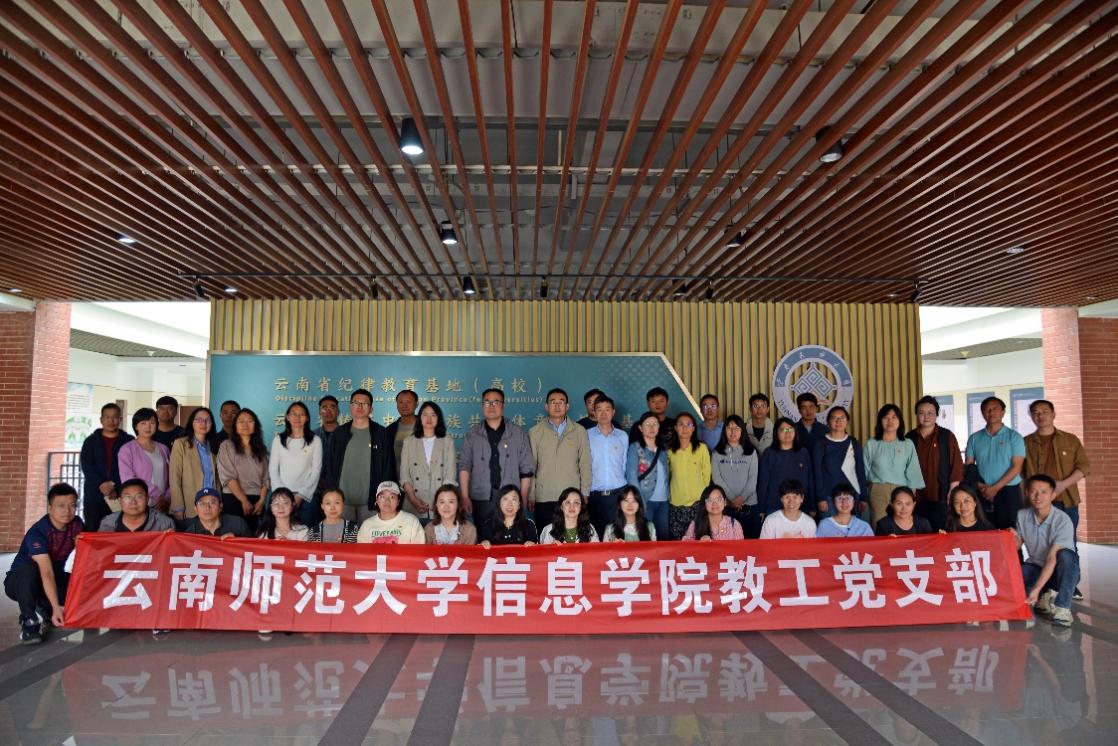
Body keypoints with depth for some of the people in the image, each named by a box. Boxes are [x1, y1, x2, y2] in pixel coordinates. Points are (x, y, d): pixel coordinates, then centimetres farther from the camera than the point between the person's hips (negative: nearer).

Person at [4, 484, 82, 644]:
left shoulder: (76, 524, -9)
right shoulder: (37, 532, -28)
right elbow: (46, 573, -37)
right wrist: (56, 607, -45)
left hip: (54, 579, 5)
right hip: (20, 581, -5)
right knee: (29, 569, -38)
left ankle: (44, 609, 3)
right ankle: (29, 620, -22)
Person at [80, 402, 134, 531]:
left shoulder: (129, 442, 8)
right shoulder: (91, 441, 13)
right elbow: (87, 467, 0)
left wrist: (116, 488, -13)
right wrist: (101, 484, -15)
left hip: (120, 497, -2)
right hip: (94, 496, 2)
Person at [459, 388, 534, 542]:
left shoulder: (518, 433, 6)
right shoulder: (473, 434, 9)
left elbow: (527, 469, 5)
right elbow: (464, 466, 6)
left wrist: (522, 498, 0)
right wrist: (465, 497, -2)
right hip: (481, 499, 1)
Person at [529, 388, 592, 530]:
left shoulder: (580, 431, 8)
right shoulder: (535, 432, 6)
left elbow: (585, 465, 8)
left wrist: (584, 495, 2)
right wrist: (530, 496, 2)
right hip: (544, 499, 0)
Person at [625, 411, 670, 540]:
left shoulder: (663, 450, 15)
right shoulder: (635, 448, -1)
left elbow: (665, 475, 15)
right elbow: (632, 476, -7)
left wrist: (668, 495, 2)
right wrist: (640, 502, -13)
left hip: (663, 501, 5)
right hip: (646, 501, -5)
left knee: (664, 536, 5)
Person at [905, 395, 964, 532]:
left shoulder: (947, 436, 4)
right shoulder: (909, 438, 8)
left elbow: (957, 465, 2)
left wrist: (952, 492, -4)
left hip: (941, 497, -1)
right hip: (916, 497, 2)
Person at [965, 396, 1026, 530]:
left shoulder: (1014, 437, 3)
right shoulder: (974, 438, 11)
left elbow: (1016, 467, -5)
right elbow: (969, 466, 9)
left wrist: (995, 488, -12)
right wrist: (979, 486, -8)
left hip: (1009, 491, -2)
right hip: (983, 493, 2)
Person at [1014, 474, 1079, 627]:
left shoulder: (1062, 520, -21)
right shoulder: (1022, 515, -6)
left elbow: (1052, 558, -27)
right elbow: (1017, 544, 6)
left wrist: (1036, 589, -34)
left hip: (1062, 572, -3)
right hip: (1036, 568, 3)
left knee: (1065, 555, -37)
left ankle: (1062, 608, -27)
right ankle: (1048, 596, -6)